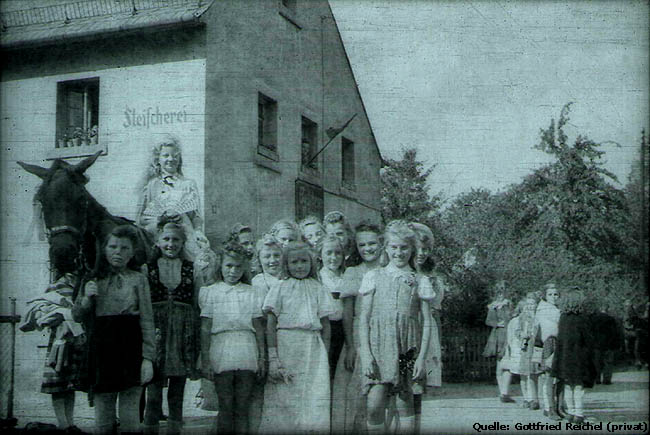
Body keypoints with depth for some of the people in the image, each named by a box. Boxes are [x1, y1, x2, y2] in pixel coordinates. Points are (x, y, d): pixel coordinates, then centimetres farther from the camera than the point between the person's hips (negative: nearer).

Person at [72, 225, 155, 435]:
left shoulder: (138, 279, 3)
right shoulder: (94, 280, 10)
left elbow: (147, 321, -2)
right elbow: (77, 316, 12)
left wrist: (148, 358, -10)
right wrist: (87, 298, -8)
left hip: (130, 348, -2)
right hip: (101, 349, 2)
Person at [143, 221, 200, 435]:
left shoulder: (191, 269, 9)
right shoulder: (148, 268, 6)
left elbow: (197, 304, 8)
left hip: (182, 334, 1)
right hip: (156, 331, -1)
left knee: (177, 394, 5)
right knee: (153, 393, -3)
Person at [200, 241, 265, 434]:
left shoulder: (252, 293, 11)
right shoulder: (210, 292, 6)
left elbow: (258, 328, 10)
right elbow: (205, 328, 3)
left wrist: (262, 357, 5)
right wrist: (205, 358, -3)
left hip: (247, 351, 2)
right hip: (221, 351, -1)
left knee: (243, 407, 3)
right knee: (225, 407, 0)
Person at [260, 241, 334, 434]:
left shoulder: (318, 289, 12)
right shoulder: (280, 288, 5)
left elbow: (325, 325, 12)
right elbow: (271, 324, -1)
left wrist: (325, 357, 3)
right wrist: (273, 358, -11)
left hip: (313, 349, 2)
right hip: (285, 345, -2)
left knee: (314, 404, -5)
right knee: (282, 400, -4)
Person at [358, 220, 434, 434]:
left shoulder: (419, 282, 7)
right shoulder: (374, 277, 7)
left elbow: (427, 322, 5)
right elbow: (364, 319, 4)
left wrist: (422, 357, -3)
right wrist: (366, 354, -6)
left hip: (407, 348, 0)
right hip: (379, 346, 0)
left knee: (404, 404, 3)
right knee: (374, 406, -10)